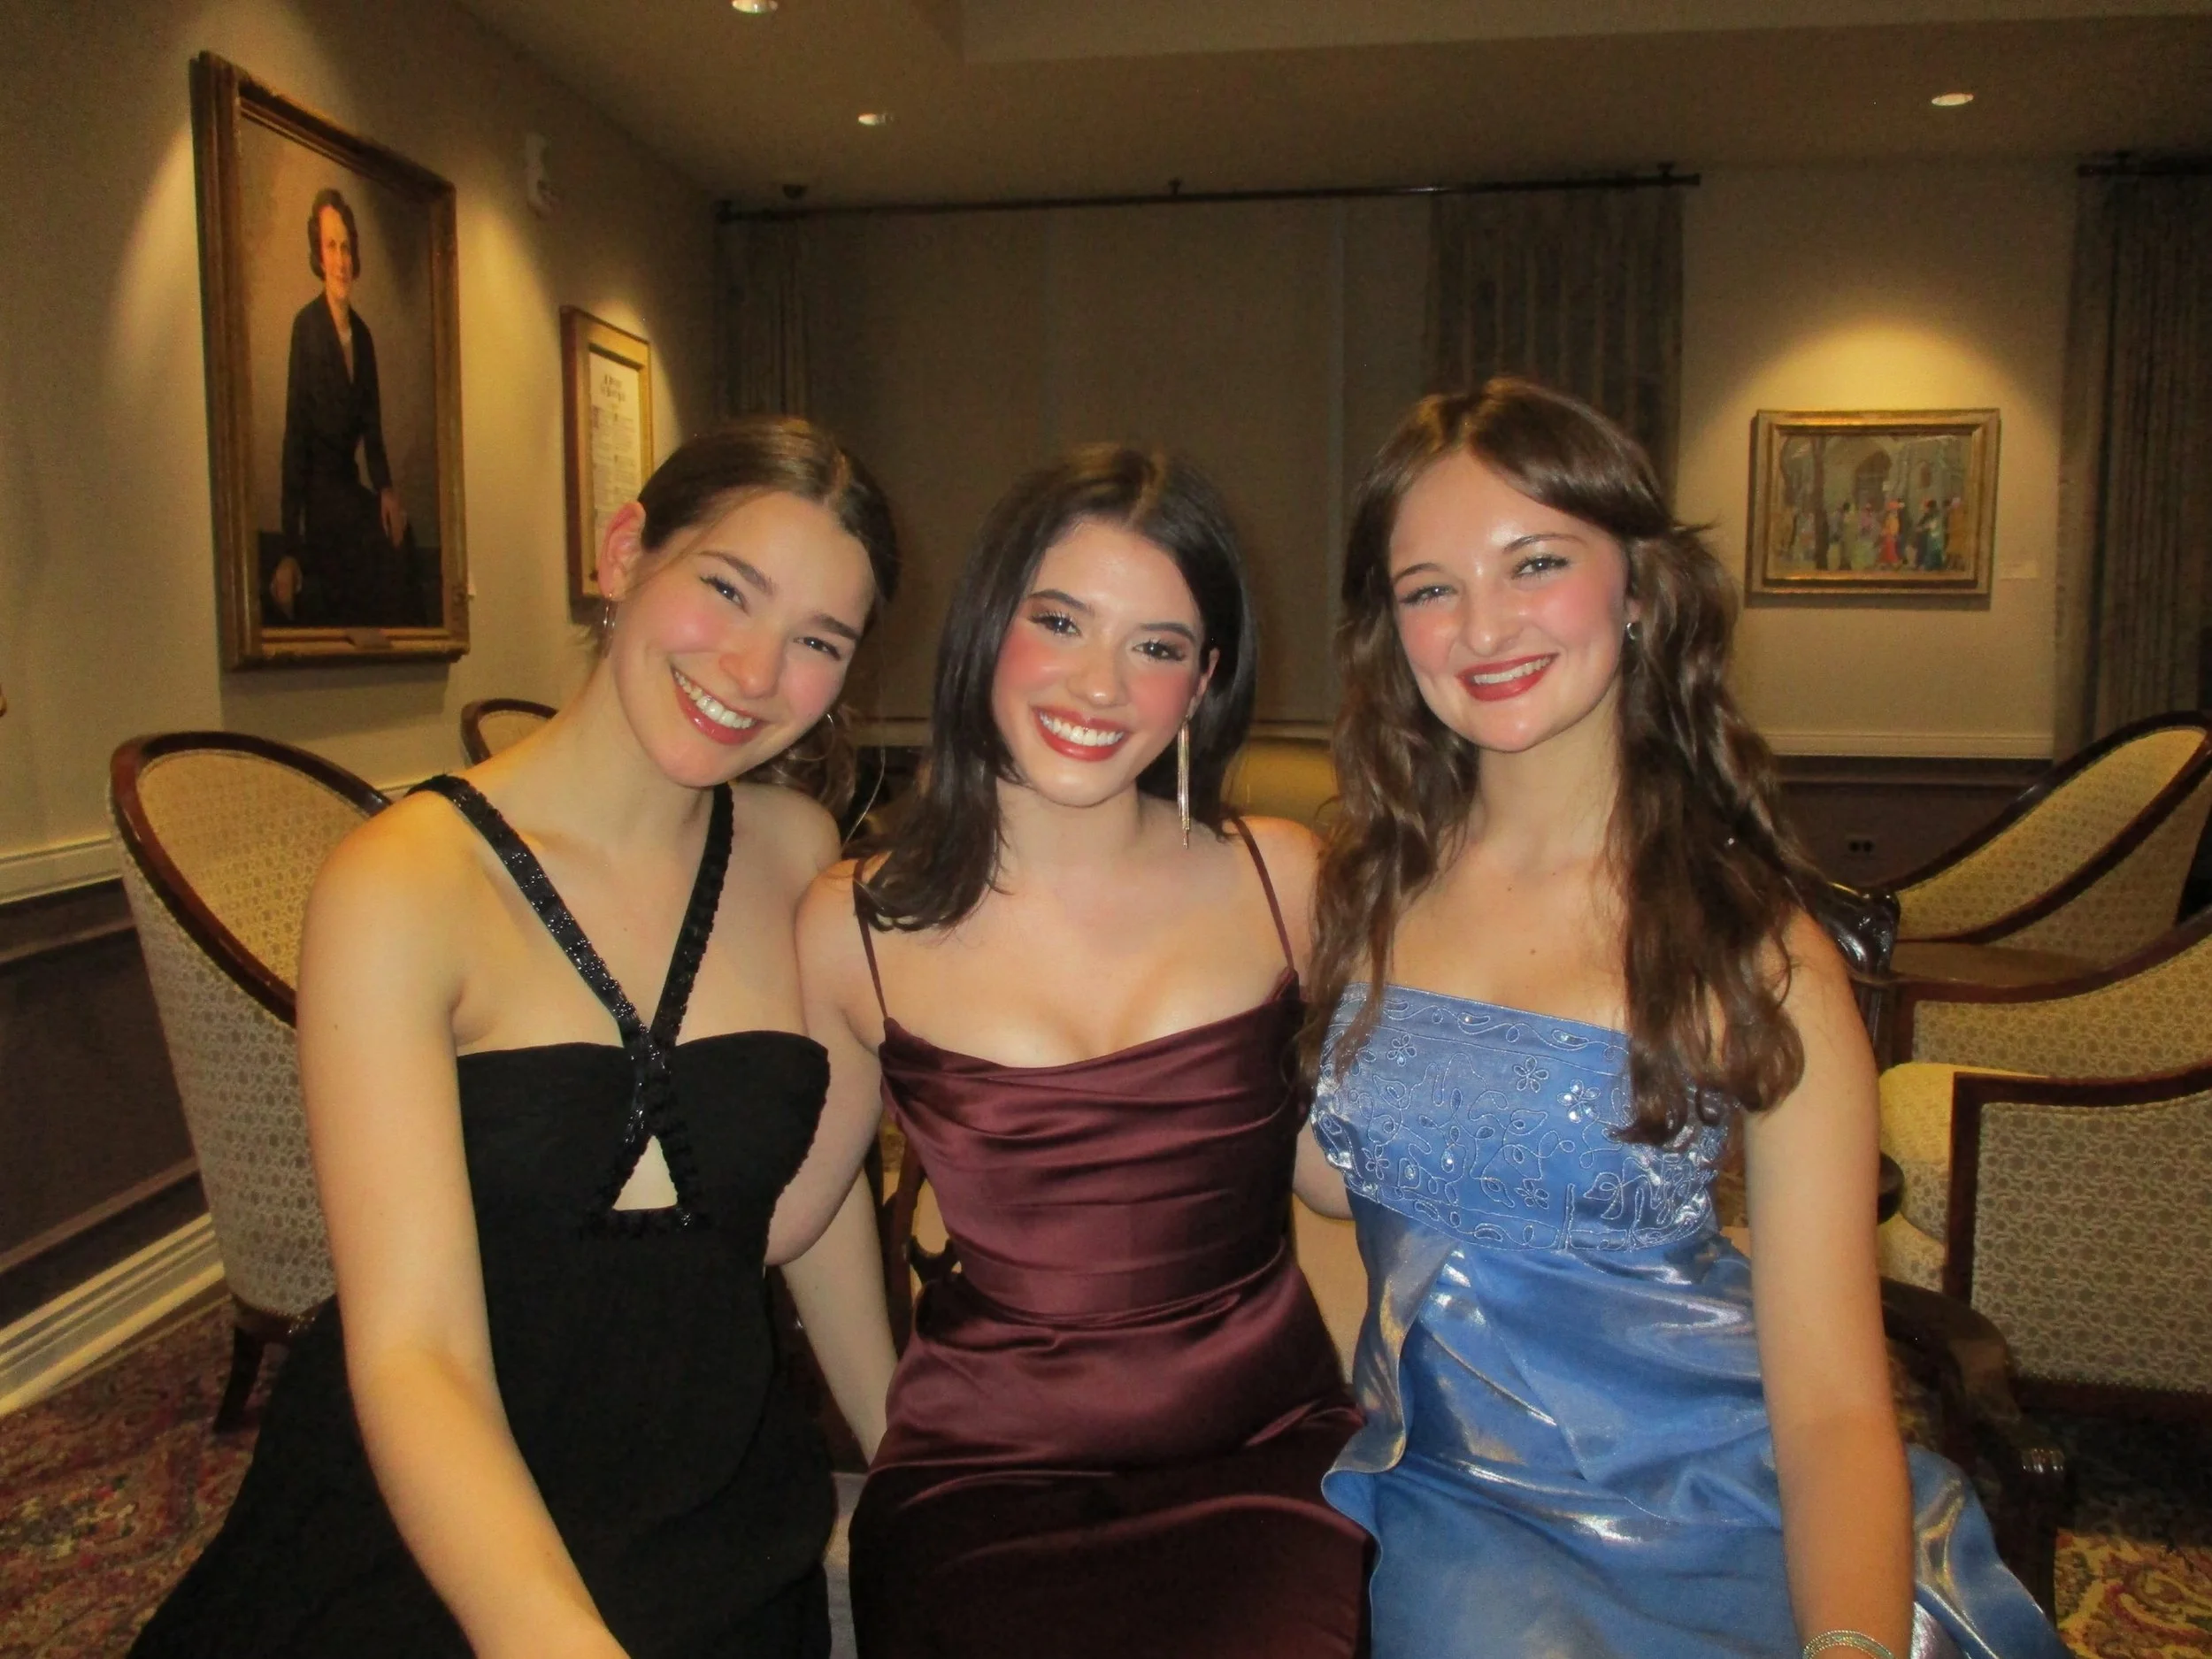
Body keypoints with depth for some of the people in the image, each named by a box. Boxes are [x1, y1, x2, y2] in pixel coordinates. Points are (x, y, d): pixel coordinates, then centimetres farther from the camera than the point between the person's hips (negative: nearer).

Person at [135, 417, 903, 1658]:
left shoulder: (800, 852, 3)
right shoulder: (401, 885, -13)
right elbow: (410, 1353, -21)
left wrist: (899, 1459, 12)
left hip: (716, 1529, 3)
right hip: (432, 1539, -2)